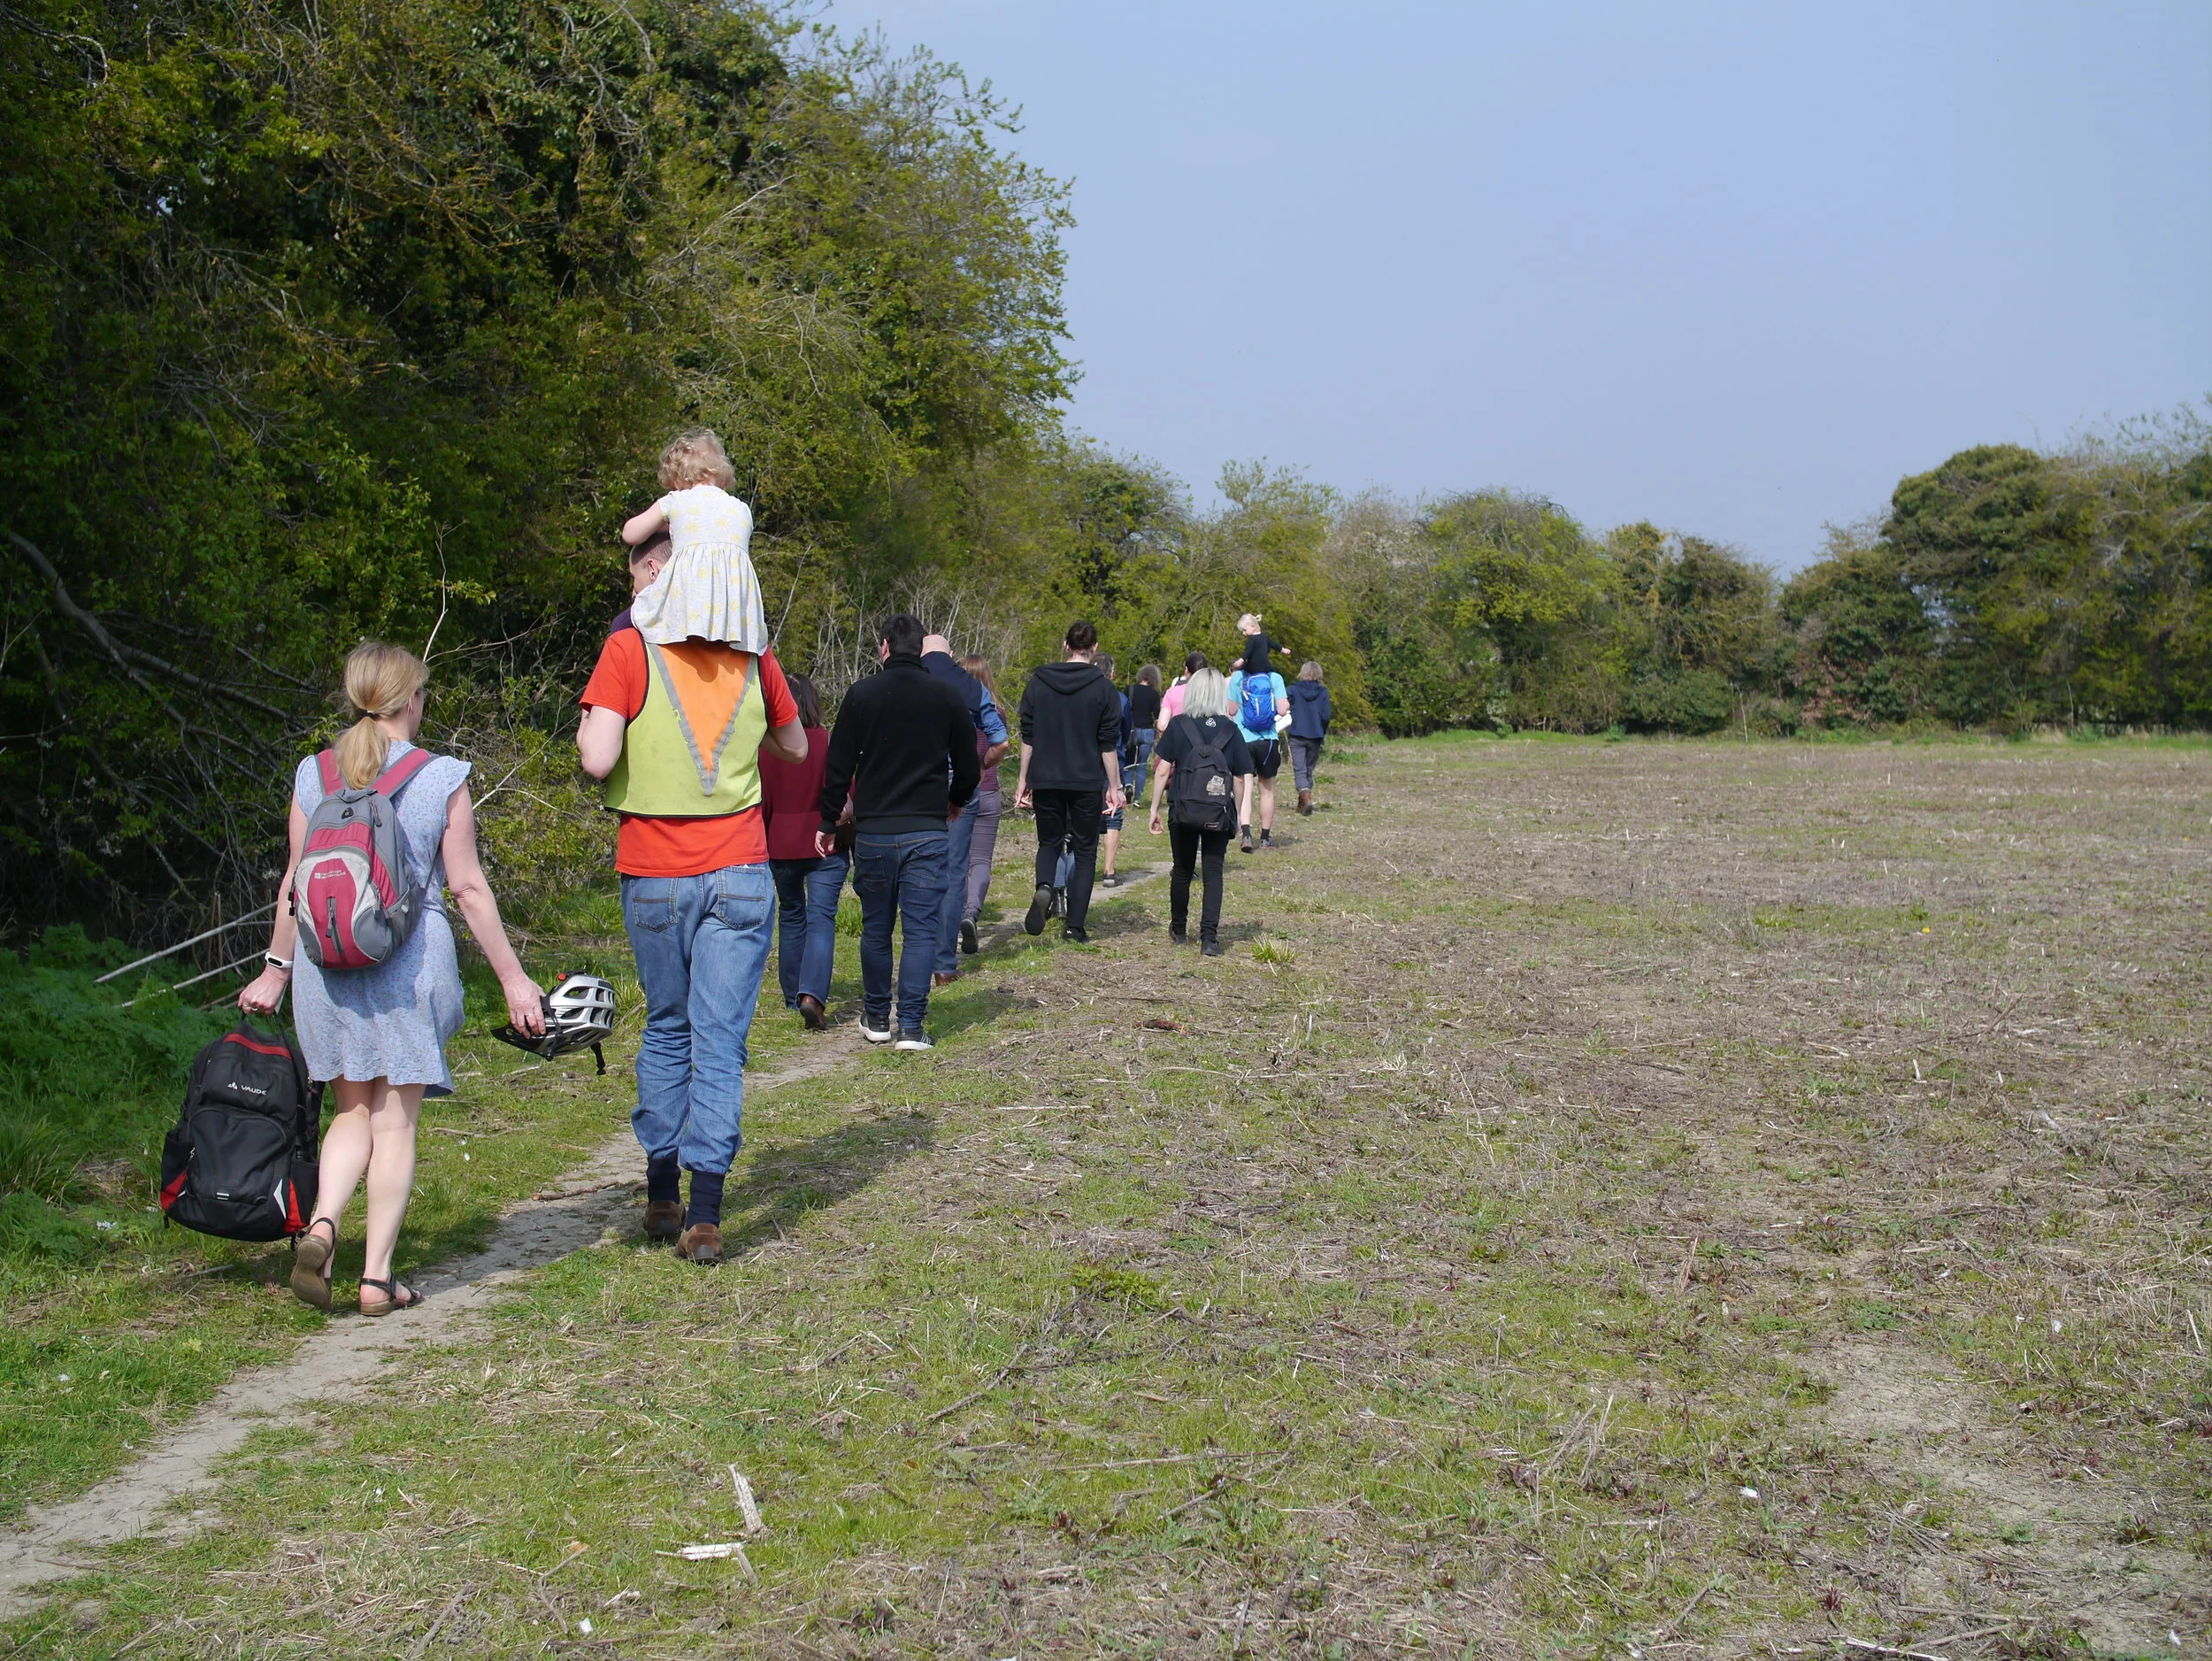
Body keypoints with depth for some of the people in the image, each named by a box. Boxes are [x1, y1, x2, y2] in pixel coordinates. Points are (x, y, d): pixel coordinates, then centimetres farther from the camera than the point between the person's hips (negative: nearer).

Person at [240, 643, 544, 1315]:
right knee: (395, 1121, 6)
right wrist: (512, 977, 2)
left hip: (325, 960, 3)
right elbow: (468, 887, -4)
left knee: (354, 1112, 16)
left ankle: (321, 1224, -8)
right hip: (411, 963, -3)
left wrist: (275, 969, 21)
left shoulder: (313, 775, 5)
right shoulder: (442, 779, -4)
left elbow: (296, 882, 9)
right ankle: (377, 1277, 8)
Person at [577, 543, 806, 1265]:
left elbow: (597, 759, -17)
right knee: (721, 1037, 0)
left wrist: (588, 730, 3)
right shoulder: (752, 653, 3)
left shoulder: (630, 648, -8)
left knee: (666, 1031, 15)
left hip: (654, 874, -1)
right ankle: (704, 1216, -5)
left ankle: (663, 1198, 20)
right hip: (739, 873, 1)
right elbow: (794, 746, 17)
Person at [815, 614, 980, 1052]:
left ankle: (876, 1019, 20)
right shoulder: (946, 696, 3)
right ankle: (911, 1025, -5)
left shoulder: (862, 694, -1)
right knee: (921, 929, 0)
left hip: (873, 831, 0)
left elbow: (839, 766, -1)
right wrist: (954, 802, 30)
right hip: (928, 832, 0)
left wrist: (828, 823, 9)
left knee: (876, 928, 12)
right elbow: (969, 765, 10)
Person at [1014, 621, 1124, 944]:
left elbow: (1027, 737, 5)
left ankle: (1043, 888, -13)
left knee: (1049, 841, 18)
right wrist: (1115, 787, 3)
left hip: (1045, 781, 2)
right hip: (1086, 783, -2)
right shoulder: (1103, 688, -4)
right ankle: (1075, 924, 4)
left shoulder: (1038, 682, 2)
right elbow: (1108, 744, -4)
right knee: (1085, 851, 9)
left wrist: (1023, 780, 12)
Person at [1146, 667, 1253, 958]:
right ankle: (1209, 937, -7)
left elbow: (1162, 771, -4)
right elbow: (1242, 777, 3)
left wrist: (1155, 808, 3)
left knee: (1182, 870, 15)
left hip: (1182, 811, 0)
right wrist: (1237, 817, 12)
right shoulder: (1231, 730, 2)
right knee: (1213, 871, 3)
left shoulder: (1178, 725, -2)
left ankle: (1179, 930, 29)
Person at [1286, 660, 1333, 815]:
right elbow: (1326, 716, -4)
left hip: (1297, 735, -2)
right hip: (1315, 736, 2)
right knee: (1309, 769, 15)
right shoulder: (1323, 692, 0)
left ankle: (1306, 798, -27)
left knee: (1299, 770, -4)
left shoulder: (1293, 689, -2)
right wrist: (1322, 733, 12)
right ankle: (1303, 803, 21)